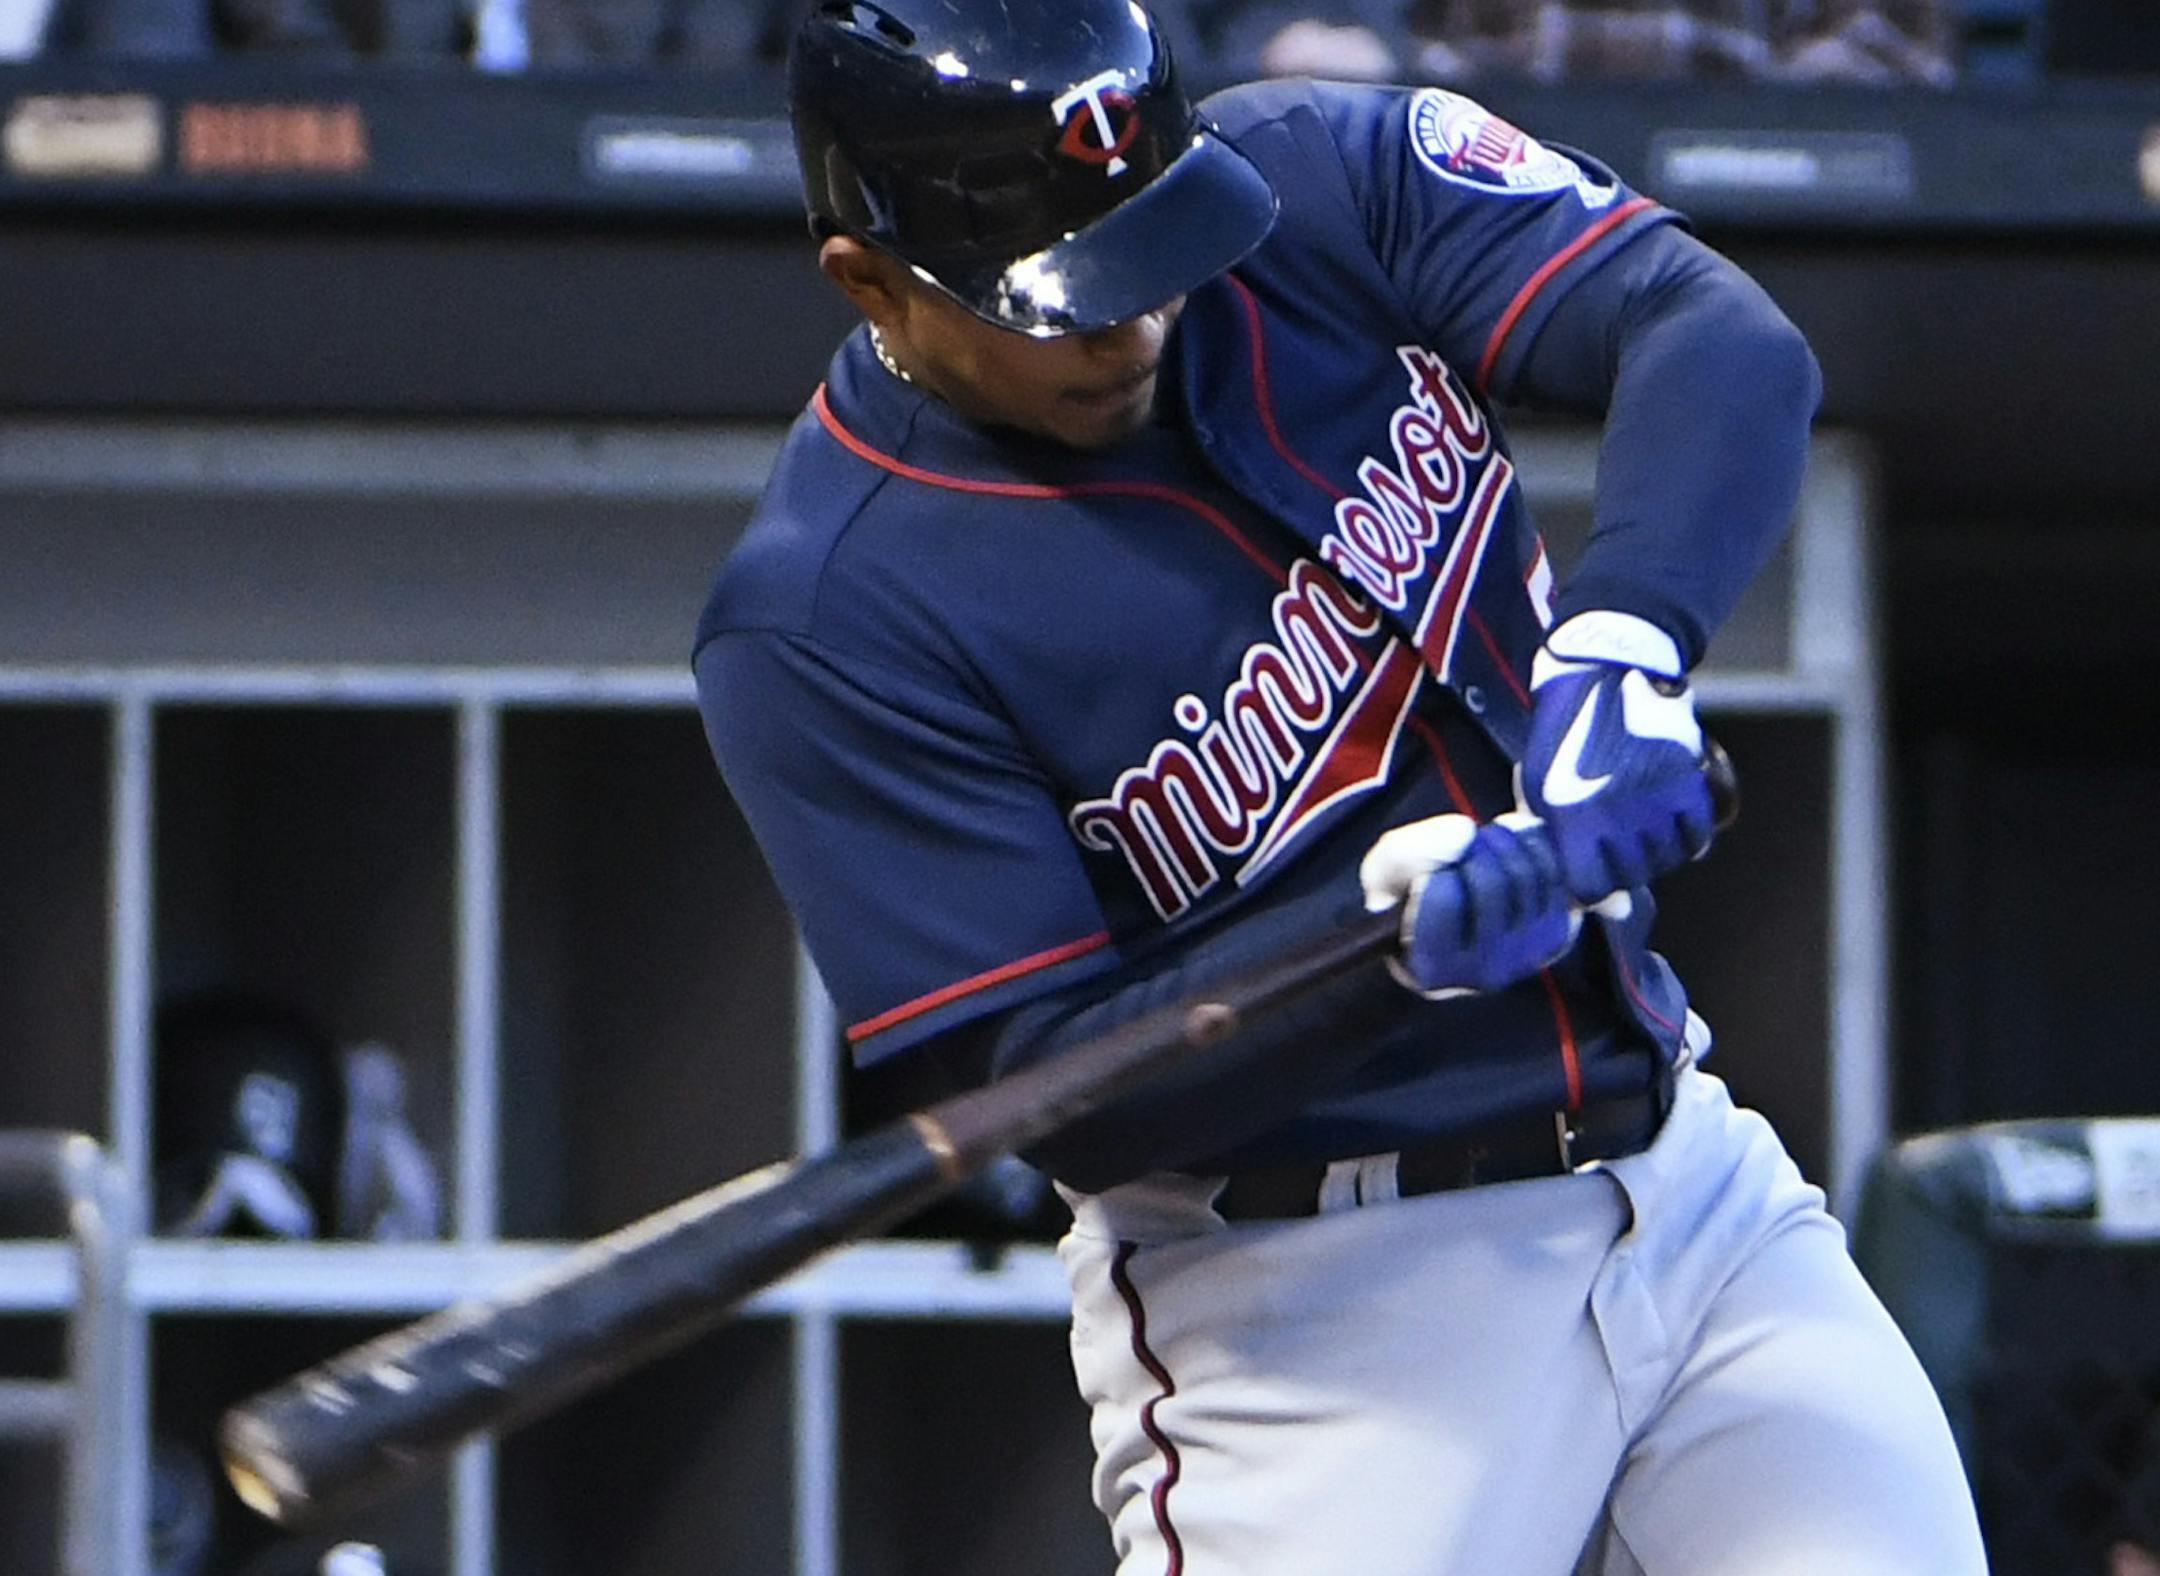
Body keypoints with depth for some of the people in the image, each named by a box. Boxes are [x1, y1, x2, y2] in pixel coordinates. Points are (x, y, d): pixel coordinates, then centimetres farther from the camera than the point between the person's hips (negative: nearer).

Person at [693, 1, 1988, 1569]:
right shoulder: (828, 620, -16)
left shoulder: (1325, 178, -2)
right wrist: (1399, 914, -32)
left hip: (1695, 1181, 5)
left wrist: (1622, 638, -34)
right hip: (1306, 1306, -5)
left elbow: (1722, 337, -15)